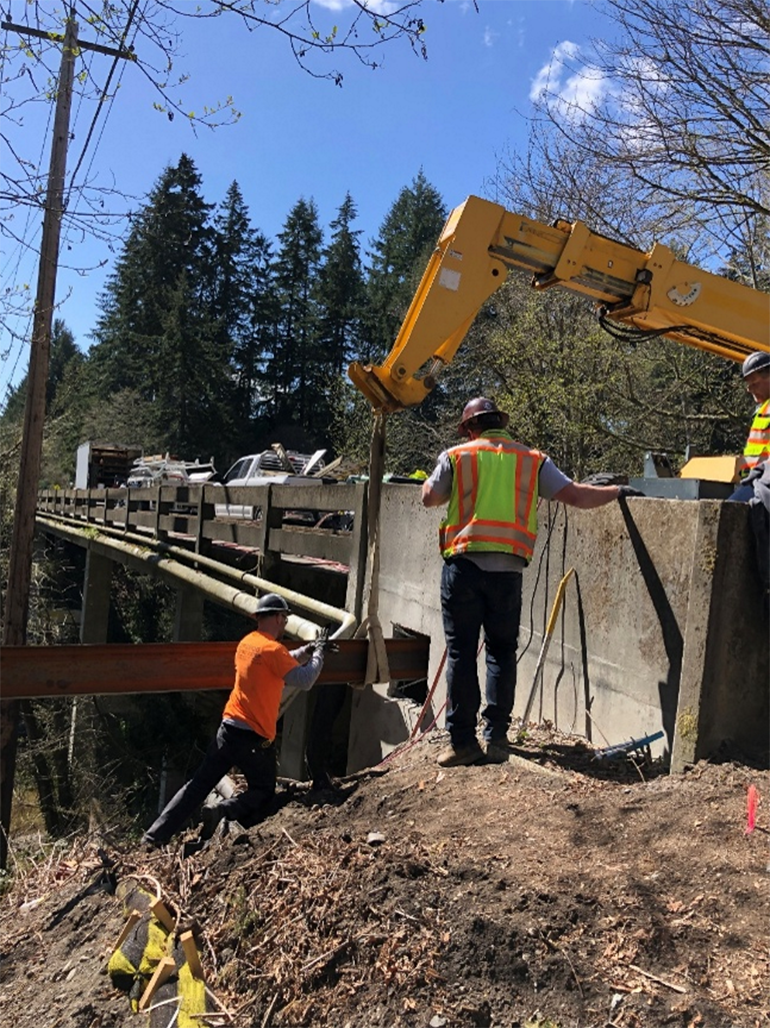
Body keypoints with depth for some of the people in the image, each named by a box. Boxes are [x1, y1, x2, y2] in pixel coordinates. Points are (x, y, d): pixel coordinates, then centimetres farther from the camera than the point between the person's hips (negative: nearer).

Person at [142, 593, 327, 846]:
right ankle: (223, 811, -13)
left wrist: (306, 651, 21)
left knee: (199, 784, 11)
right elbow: (304, 680, -16)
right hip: (256, 738, -7)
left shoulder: (246, 643, 11)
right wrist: (319, 654, -2)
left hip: (229, 728, 7)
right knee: (264, 791, 11)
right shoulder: (273, 649, -16)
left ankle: (155, 835, 7)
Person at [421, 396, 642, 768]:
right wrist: (617, 491, 22)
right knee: (502, 652, 12)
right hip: (508, 568, 2)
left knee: (461, 652, 4)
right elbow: (577, 495, 7)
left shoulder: (456, 456, 7)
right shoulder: (533, 460, 11)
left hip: (463, 564, -1)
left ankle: (462, 740, 6)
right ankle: (495, 738, 13)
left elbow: (430, 498, 16)